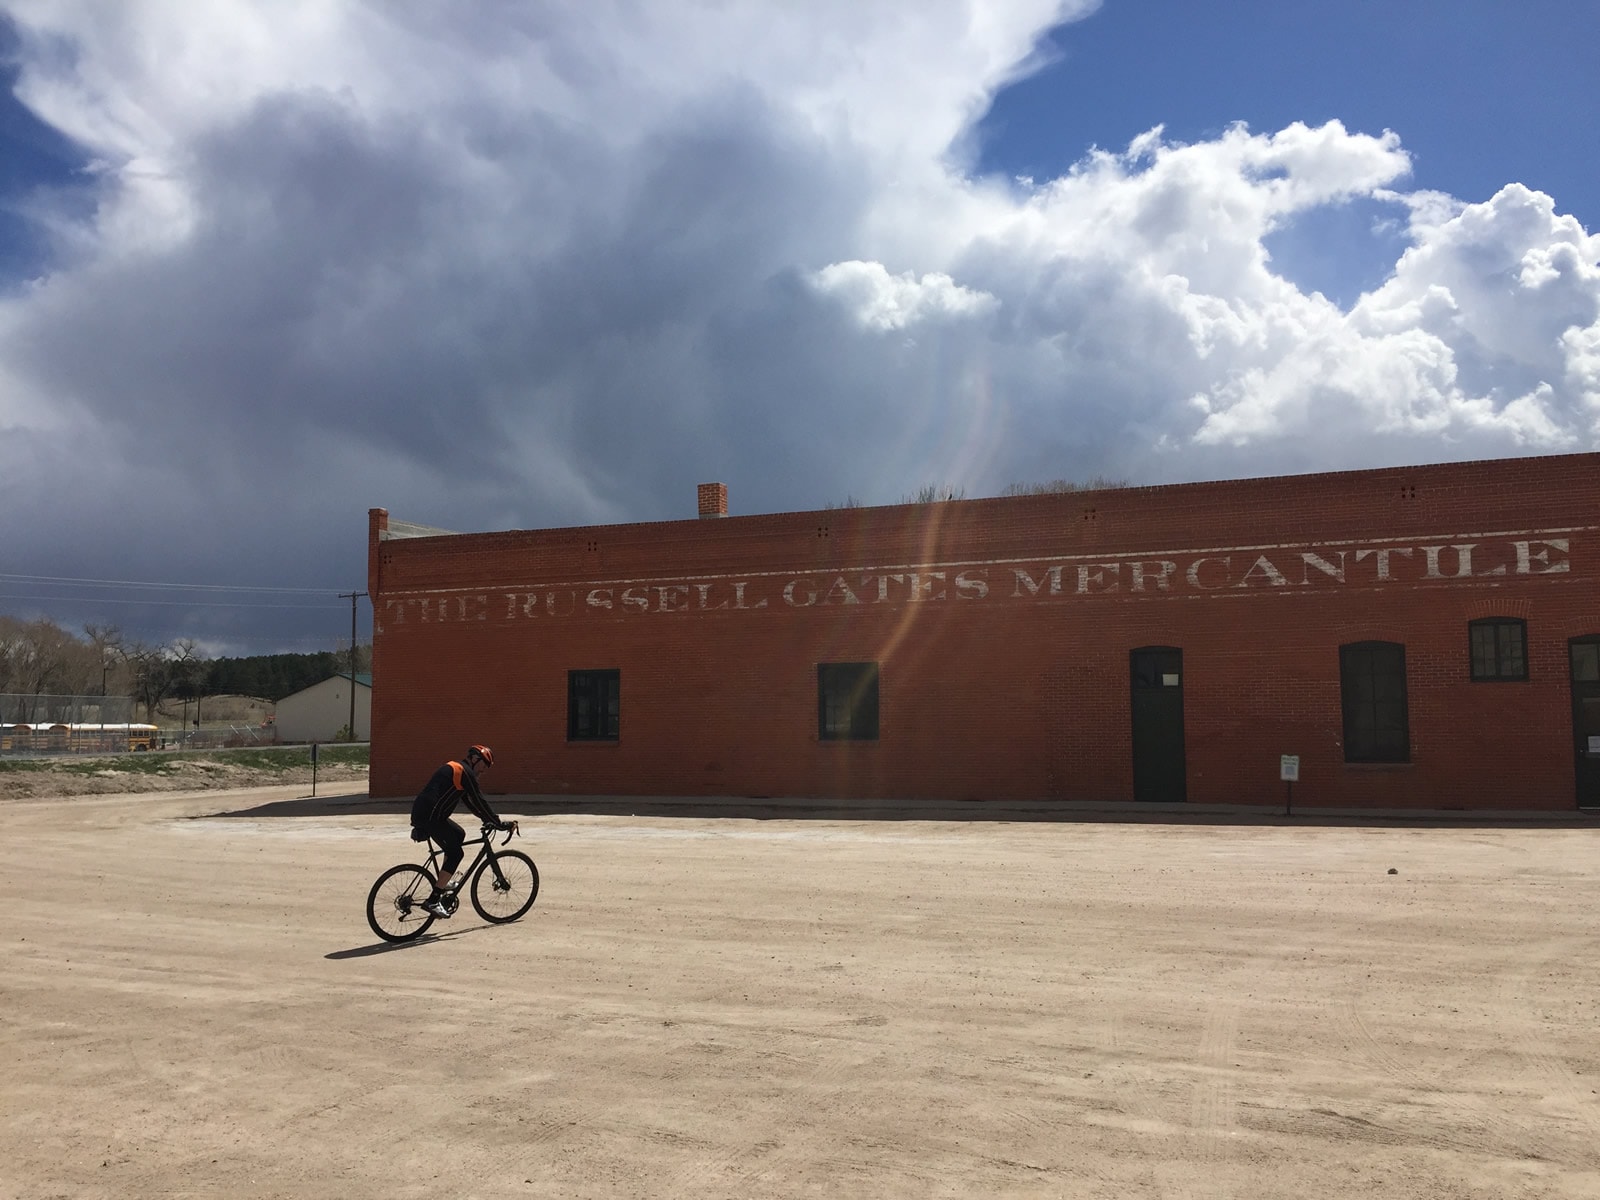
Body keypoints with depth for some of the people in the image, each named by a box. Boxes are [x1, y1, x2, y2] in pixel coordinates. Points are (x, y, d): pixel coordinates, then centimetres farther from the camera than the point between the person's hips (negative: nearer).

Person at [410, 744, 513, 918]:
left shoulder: (455, 769, 24)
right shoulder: (465, 772, -6)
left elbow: (470, 802, 29)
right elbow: (479, 802, -9)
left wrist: (488, 819, 25)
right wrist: (500, 823, -4)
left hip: (421, 812, 10)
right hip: (430, 816, -10)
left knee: (459, 834, 25)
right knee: (455, 853, -6)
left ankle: (443, 884, 25)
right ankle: (433, 901, -10)